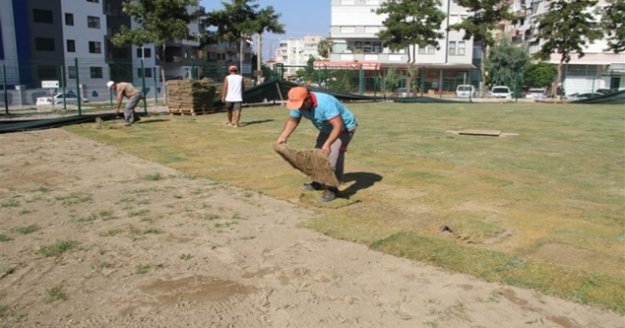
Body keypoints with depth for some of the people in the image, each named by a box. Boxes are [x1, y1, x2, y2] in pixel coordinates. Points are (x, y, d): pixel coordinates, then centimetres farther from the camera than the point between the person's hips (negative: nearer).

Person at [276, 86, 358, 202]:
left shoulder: (325, 103, -40)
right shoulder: (299, 103, -17)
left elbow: (338, 126, -45)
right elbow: (292, 120, -2)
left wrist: (328, 144, -55)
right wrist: (283, 136, -15)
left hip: (345, 127, -8)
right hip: (327, 129, 9)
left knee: (334, 156, -20)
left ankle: (332, 189, -14)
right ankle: (318, 182, 27)